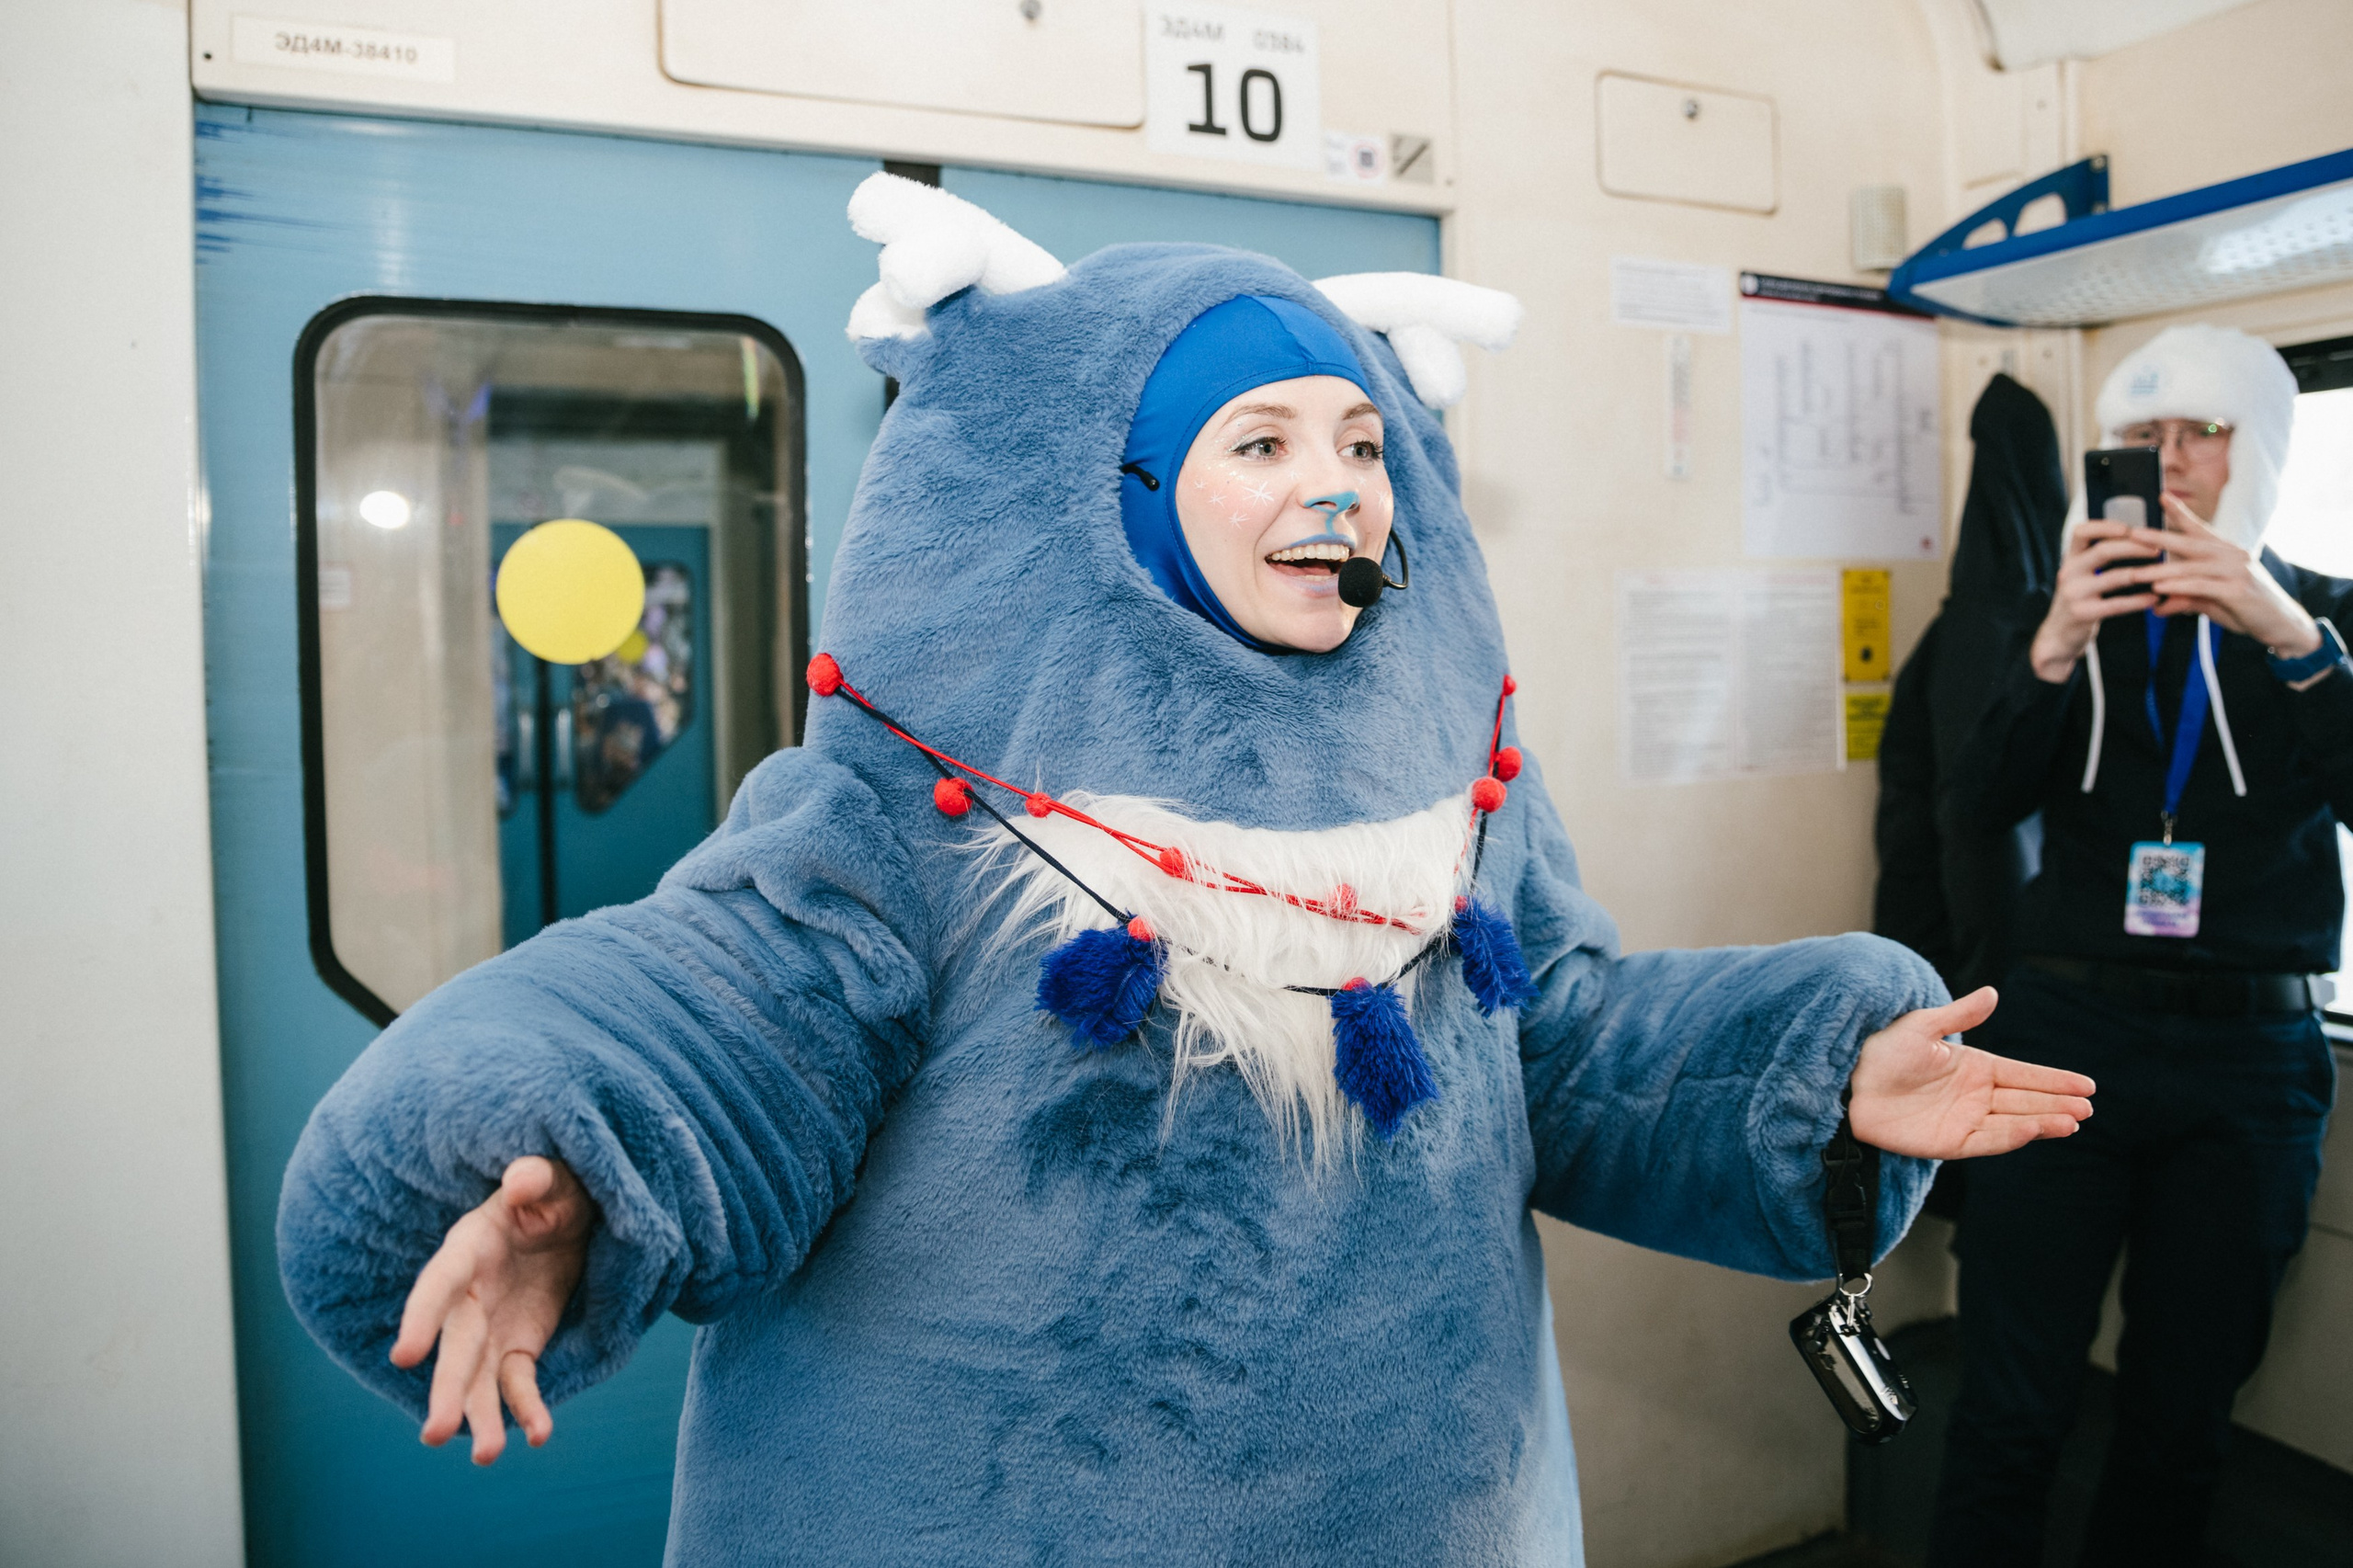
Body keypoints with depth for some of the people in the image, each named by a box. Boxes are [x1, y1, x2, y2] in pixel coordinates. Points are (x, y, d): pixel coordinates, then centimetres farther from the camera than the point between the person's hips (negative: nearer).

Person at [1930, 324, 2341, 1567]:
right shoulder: (2075, 612, 10)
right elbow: (1979, 801, -5)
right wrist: (2053, 651, -20)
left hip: (2249, 1055, 1)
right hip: (2068, 1031, 0)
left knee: (2177, 1429, 9)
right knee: (2006, 1413, -2)